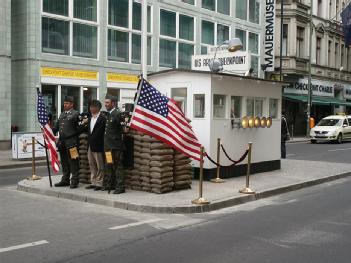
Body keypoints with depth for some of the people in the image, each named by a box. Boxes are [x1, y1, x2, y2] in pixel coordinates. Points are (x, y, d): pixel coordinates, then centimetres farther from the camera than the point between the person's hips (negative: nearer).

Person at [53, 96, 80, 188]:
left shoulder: (75, 114, -3)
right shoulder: (62, 114, 19)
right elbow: (57, 127, 20)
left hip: (71, 142, -7)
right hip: (62, 142, 7)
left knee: (73, 163, -2)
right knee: (64, 162, 13)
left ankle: (74, 181, 4)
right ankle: (65, 180, 22)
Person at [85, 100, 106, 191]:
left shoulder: (102, 118, -11)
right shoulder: (90, 118, 13)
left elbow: (103, 132, -13)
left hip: (98, 146, -8)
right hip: (90, 145, 8)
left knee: (100, 166, 1)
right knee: (92, 165, 13)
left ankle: (99, 183, 7)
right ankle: (93, 182, 22)